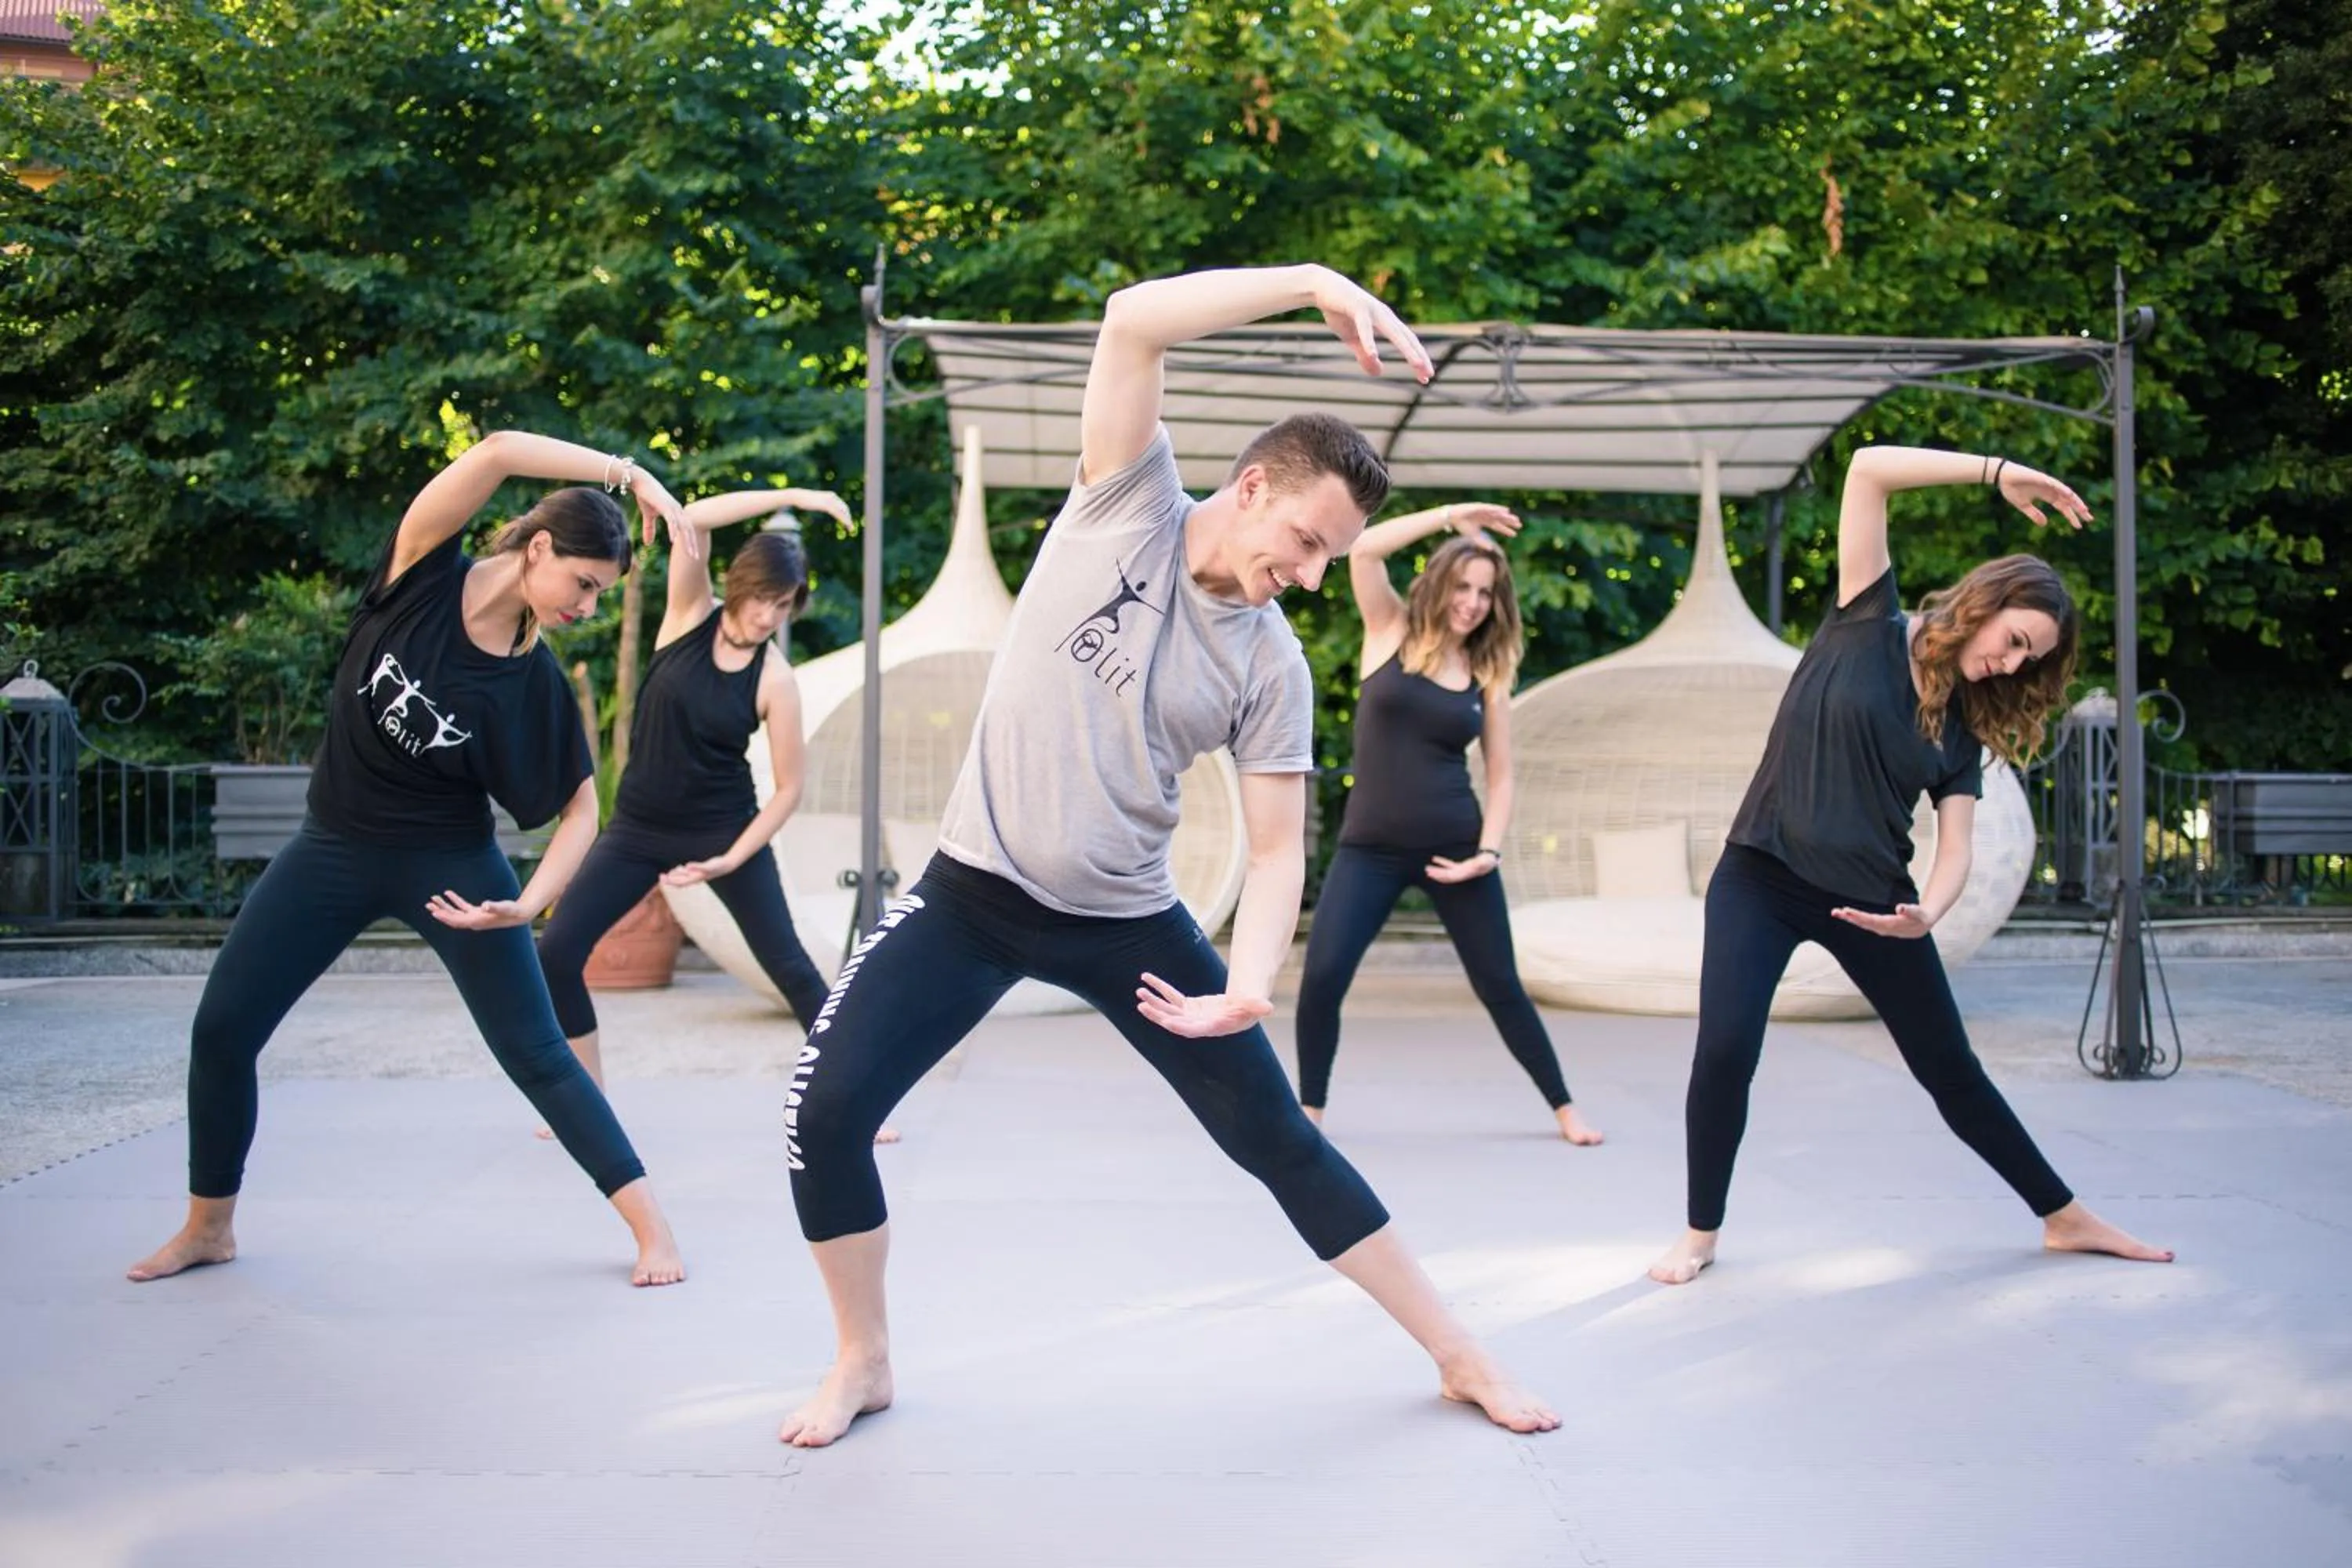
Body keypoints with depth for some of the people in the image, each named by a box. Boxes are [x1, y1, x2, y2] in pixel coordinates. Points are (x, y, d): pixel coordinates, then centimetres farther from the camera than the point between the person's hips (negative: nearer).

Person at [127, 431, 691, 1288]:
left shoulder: (536, 685, -13)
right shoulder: (422, 578, -15)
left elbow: (580, 806, -5)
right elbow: (497, 452, -29)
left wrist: (531, 901, -21)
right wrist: (627, 473, -35)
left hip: (450, 862, -2)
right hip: (335, 846, 2)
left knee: (534, 1051, -4)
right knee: (221, 1027, 3)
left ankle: (651, 1225, 3)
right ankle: (208, 1226, 23)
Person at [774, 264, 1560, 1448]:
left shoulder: (1271, 667, -6)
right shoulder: (1127, 500, -8)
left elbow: (1278, 848, -6)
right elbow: (1134, 320, -22)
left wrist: (1249, 985, -24)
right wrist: (1316, 283, -30)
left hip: (1127, 921, 1)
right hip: (973, 892, -1)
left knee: (1280, 1142, 3)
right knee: (825, 1109, -13)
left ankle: (1458, 1357, 18)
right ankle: (863, 1362, 12)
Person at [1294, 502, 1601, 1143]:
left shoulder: (1488, 675, 5)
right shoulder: (1391, 634, 2)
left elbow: (1500, 775, 7)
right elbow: (1363, 550, -12)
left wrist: (1488, 852, -7)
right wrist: (1451, 516, -9)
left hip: (1455, 847, 1)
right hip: (1370, 848, -1)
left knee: (1500, 986, 8)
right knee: (1321, 977, -13)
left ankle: (1564, 1108, 23)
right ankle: (1310, 1110, 6)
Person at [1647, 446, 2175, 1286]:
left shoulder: (1964, 726, 8)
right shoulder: (1867, 628, -4)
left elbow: (1954, 848, -1)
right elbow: (1868, 468, -12)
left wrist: (1926, 915, -22)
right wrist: (1999, 473, -13)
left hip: (1871, 899, 4)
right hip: (1762, 878, -4)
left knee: (1951, 1070, 11)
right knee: (1724, 1052, -19)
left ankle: (2066, 1218, 28)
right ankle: (1700, 1234, 1)